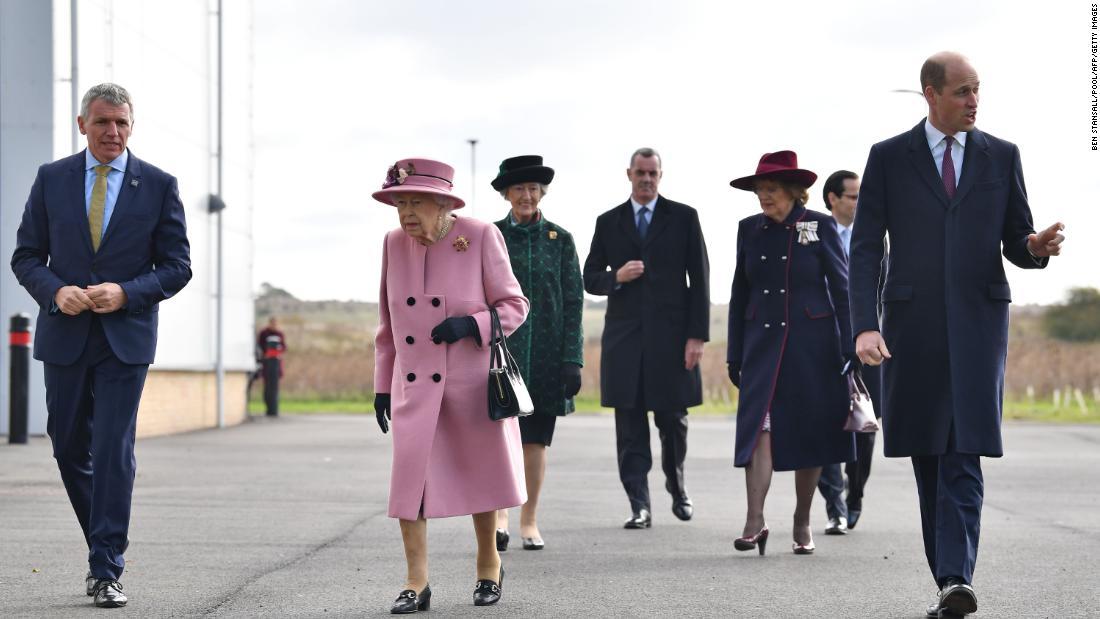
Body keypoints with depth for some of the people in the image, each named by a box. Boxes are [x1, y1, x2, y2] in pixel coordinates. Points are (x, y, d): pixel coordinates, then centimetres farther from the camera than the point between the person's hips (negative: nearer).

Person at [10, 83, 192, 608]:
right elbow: (26, 256, 6)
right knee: (70, 450, 11)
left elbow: (177, 267, 0)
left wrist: (125, 293, -16)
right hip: (65, 335, 3)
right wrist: (56, 292, -14)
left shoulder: (158, 185, 0)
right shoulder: (51, 179, 4)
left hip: (126, 338, -3)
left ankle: (106, 571, -5)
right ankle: (106, 546, 31)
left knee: (114, 452, -8)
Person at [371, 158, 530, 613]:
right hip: (414, 386, 3)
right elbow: (388, 323, 10)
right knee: (409, 477, -8)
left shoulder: (481, 237, -11)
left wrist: (470, 324, -24)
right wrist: (383, 385, 10)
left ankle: (489, 565, 30)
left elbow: (513, 305, -6)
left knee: (480, 475, 10)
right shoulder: (394, 244, 1)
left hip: (473, 384, -2)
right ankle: (416, 584, -1)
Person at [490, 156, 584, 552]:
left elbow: (573, 303, 4)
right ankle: (499, 518, -19)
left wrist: (573, 360, -2)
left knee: (535, 441, 6)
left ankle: (529, 522, 16)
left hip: (545, 353, 1)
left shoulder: (560, 240, 6)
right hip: (499, 347, -1)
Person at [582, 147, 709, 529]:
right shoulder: (608, 222, 11)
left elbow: (699, 279, 2)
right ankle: (640, 507, 0)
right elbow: (590, 278, 13)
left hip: (671, 334, -1)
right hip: (624, 336, 1)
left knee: (673, 420, 5)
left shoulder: (683, 218, 5)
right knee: (630, 428, -2)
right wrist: (616, 277, -9)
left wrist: (697, 335, -5)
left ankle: (677, 489, 29)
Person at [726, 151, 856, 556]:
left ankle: (803, 524, 16)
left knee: (809, 433, 4)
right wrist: (735, 355, 9)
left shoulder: (820, 226, -2)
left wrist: (848, 348, -5)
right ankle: (754, 521, -18)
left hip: (811, 344, -2)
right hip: (763, 343, 2)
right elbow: (740, 295, 12)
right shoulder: (749, 230, 8)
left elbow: (841, 289, 0)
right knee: (759, 428, -12)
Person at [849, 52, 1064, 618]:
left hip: (979, 319, 0)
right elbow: (865, 248, 0)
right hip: (912, 320, 0)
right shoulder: (889, 158, 4)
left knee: (964, 455, -12)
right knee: (928, 458, 5)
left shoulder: (1001, 156, 9)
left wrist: (1037, 247, -14)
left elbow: (1015, 245, 12)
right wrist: (864, 326, -12)